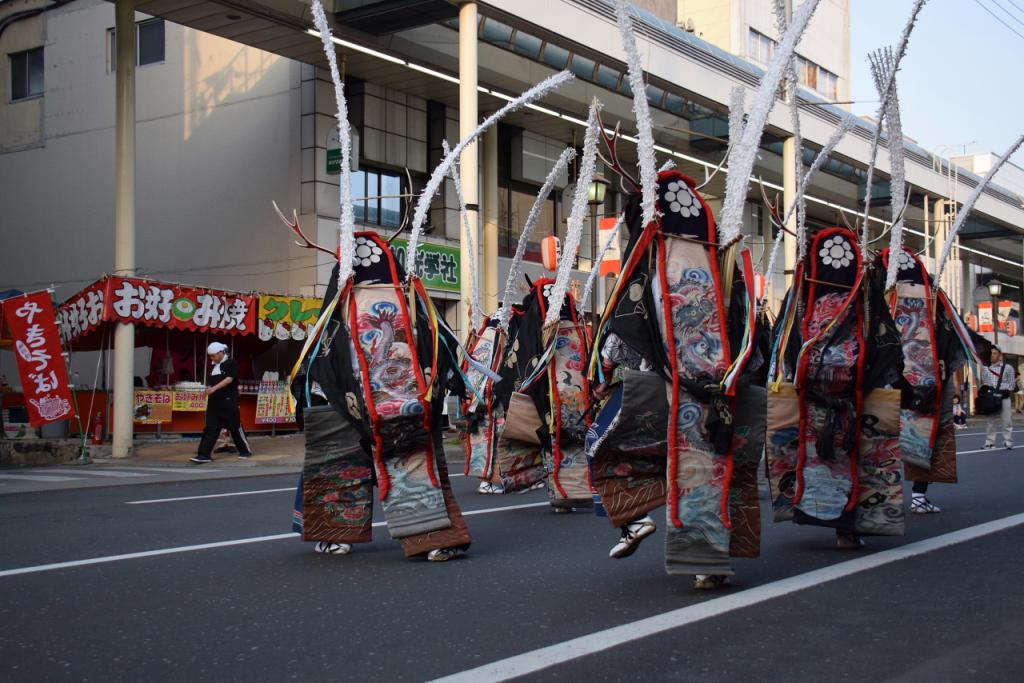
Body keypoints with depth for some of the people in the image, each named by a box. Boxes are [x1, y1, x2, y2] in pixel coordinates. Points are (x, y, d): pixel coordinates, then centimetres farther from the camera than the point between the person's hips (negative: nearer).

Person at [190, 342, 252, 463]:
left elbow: (229, 379, -20)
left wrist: (214, 388, -29)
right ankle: (205, 454, -3)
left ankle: (246, 451, 16)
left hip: (229, 402, -7)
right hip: (214, 402, 7)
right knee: (210, 428, 0)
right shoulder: (213, 366, 15)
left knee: (235, 427, 1)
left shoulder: (231, 364, -7)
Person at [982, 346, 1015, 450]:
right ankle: (989, 442, 9)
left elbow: (1011, 384, 2)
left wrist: (1007, 391, -10)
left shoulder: (1008, 368, 3)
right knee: (991, 421, 5)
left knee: (1007, 421, -3)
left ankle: (1008, 442, 2)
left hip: (1004, 398, -3)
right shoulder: (986, 369, 12)